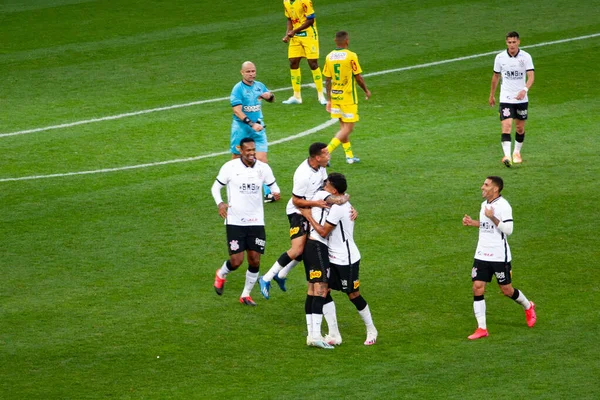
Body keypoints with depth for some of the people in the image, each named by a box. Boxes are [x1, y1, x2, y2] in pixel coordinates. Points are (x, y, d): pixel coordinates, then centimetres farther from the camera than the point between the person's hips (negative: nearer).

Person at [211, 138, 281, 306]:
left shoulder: (263, 168, 1)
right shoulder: (230, 167, -7)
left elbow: (272, 184, 13)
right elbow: (216, 186, 1)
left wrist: (276, 192, -12)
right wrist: (220, 203, -18)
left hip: (256, 221, 3)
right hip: (235, 221, -3)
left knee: (254, 260, 0)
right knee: (237, 261, -8)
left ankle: (246, 295, 20)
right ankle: (221, 275, 27)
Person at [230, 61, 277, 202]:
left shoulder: (259, 86, 7)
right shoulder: (238, 89, -10)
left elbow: (271, 99, 25)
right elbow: (237, 111, -19)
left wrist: (269, 96, 0)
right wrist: (252, 124, -28)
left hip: (258, 128, 3)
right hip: (241, 128, -3)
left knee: (262, 159, -6)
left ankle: (268, 192, -7)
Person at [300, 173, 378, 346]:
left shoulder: (337, 207, -22)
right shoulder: (344, 203, 7)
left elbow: (323, 232, -18)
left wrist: (309, 216, -9)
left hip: (346, 260, -9)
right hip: (334, 258, 9)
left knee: (353, 294, 2)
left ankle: (371, 330, 20)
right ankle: (334, 334, 6)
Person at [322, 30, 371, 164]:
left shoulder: (329, 57, 0)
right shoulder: (351, 56, -15)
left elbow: (327, 80, 3)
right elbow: (358, 77, -9)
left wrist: (329, 100, 10)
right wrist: (366, 90, 9)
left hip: (335, 95, 6)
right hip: (348, 97, -6)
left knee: (343, 126, 17)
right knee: (348, 127, -1)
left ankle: (349, 155, 21)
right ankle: (327, 151, -16)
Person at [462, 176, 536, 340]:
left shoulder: (503, 206, -15)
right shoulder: (485, 204, 10)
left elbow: (508, 229, -21)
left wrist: (492, 217, -27)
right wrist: (473, 223, 10)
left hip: (499, 256, -7)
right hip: (481, 255, 7)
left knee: (507, 290, 5)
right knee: (477, 288, -4)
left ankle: (528, 307, 36)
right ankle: (481, 328, -1)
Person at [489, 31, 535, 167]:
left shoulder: (526, 57, -7)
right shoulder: (500, 57, -2)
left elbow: (531, 76, -14)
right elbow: (496, 76, 12)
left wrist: (525, 90, -33)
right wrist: (492, 95, 18)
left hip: (521, 99, 1)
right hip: (506, 99, -1)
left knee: (520, 127, 11)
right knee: (506, 126, -16)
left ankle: (517, 152, 33)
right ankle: (507, 156, -24)